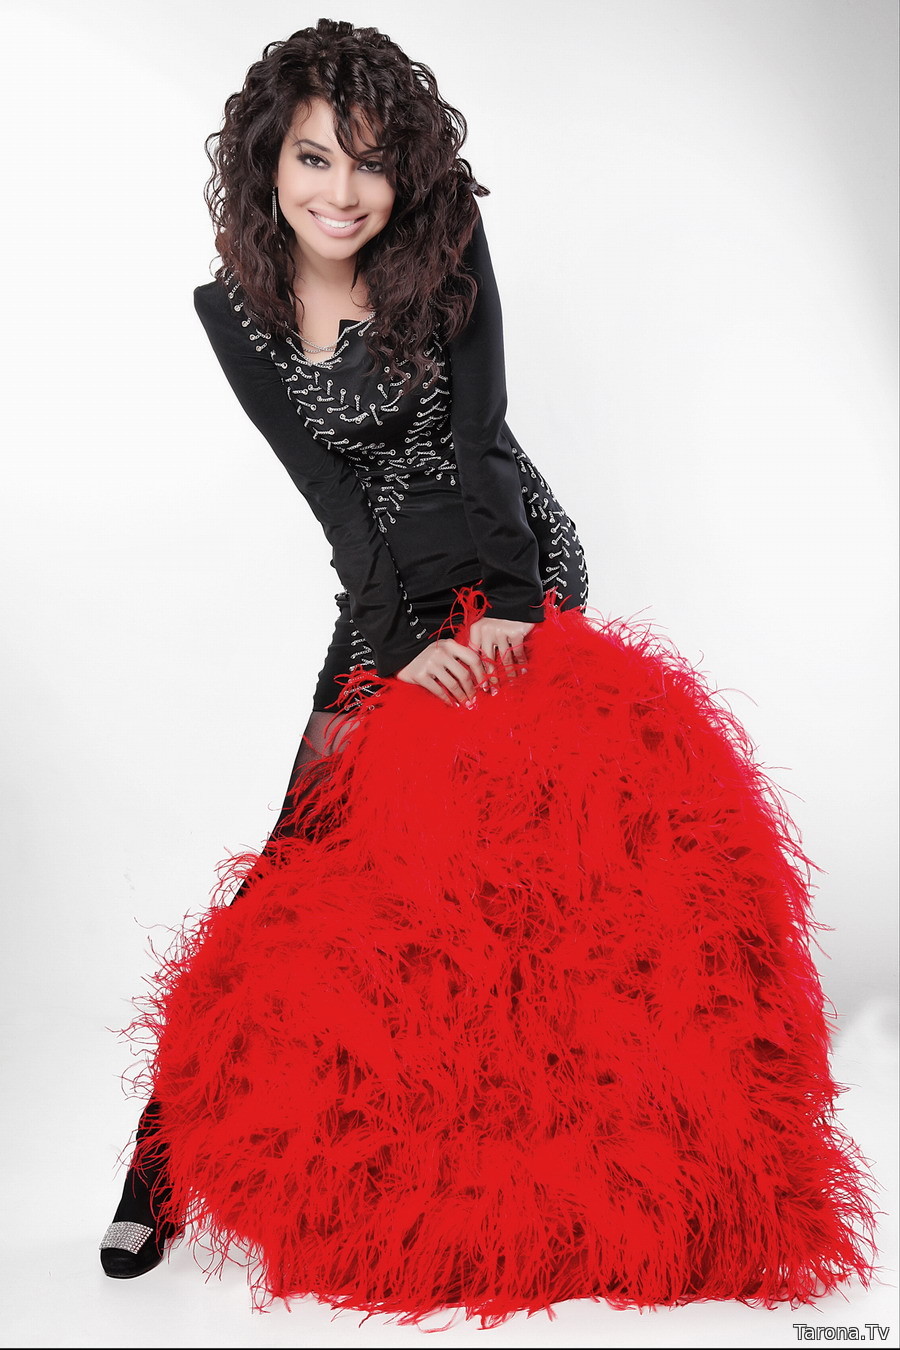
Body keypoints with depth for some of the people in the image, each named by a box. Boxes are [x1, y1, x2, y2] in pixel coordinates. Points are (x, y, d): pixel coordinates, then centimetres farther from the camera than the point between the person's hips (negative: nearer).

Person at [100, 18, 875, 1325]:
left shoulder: (446, 249, -5)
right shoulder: (233, 308, -3)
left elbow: (474, 441, -12)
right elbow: (333, 491, -8)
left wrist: (501, 609, -22)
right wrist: (405, 649, -18)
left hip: (513, 571, 0)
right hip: (391, 597, 0)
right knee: (326, 823, -8)